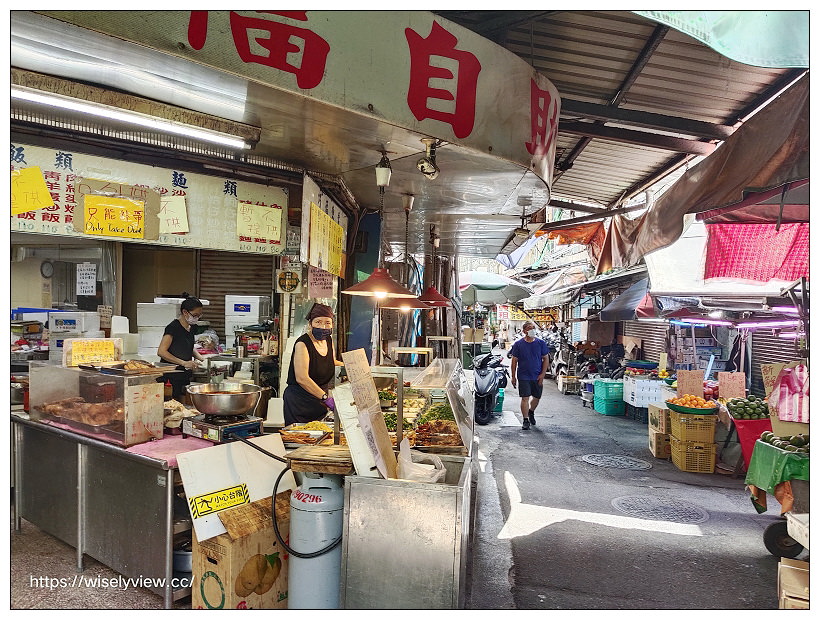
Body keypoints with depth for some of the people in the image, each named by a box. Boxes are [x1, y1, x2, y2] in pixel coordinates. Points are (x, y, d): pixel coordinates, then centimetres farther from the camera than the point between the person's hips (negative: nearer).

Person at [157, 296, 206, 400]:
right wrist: (184, 363, -23)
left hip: (185, 375, 8)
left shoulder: (191, 328, 11)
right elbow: (161, 352, -20)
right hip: (171, 375, -8)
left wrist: (200, 358, 10)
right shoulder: (173, 327, -13)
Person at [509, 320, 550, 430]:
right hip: (523, 376, -2)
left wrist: (542, 374, -5)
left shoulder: (541, 343, 1)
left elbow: (546, 359, 4)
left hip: (538, 376, 2)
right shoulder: (518, 344, -2)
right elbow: (514, 361, 1)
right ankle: (526, 420, 4)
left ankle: (531, 412, 41)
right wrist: (513, 376, -1)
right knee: (525, 398, -5)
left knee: (537, 397, 14)